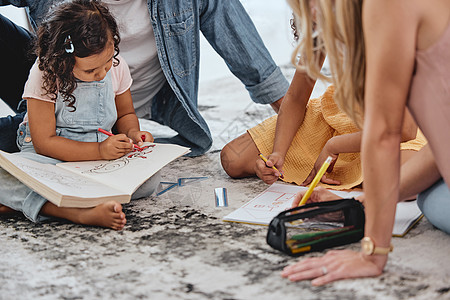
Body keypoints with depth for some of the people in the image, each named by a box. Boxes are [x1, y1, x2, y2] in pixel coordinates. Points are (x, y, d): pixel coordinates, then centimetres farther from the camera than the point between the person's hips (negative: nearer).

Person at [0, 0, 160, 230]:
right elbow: (44, 142, -18)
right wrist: (99, 151, -29)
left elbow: (125, 114, 16)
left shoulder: (117, 66, -3)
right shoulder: (45, 74, -17)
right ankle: (79, 213, -55)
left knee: (150, 179, -27)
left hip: (101, 157, 4)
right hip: (53, 156, -4)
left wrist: (132, 133, -8)